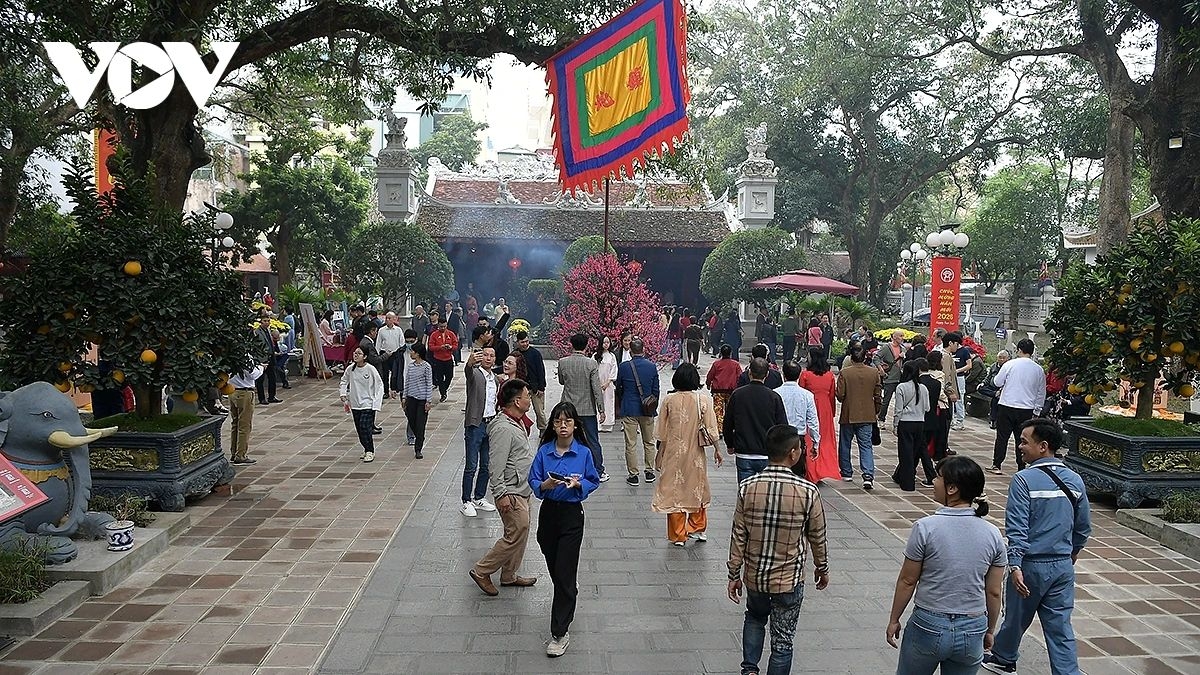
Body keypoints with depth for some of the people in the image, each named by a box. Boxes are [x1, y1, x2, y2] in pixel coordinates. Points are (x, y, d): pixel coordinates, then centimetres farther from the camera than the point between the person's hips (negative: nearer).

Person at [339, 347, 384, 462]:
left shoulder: (371, 369, -12)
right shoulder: (350, 369, 0)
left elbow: (379, 385, -5)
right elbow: (343, 382, 19)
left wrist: (377, 402, -11)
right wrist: (344, 396, 8)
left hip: (368, 404, -5)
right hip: (355, 404, 5)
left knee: (365, 427, -14)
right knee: (359, 428, 9)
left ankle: (370, 452, -1)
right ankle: (366, 450, 25)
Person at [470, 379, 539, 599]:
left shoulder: (518, 423, 9)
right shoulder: (503, 428, -24)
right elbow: (497, 465, -25)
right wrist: (501, 495, -24)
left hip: (522, 489, 10)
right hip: (511, 493, -10)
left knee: (520, 532, 16)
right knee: (516, 534, -7)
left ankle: (509, 575, 29)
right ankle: (481, 571, 5)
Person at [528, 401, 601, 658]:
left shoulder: (584, 453, -7)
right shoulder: (544, 451, -3)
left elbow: (593, 481, 2)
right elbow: (533, 480, 0)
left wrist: (578, 484, -18)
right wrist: (545, 485, -21)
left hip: (572, 514, -3)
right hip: (548, 511, 3)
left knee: (564, 574, -5)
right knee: (554, 566, 18)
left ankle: (560, 633, 1)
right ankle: (570, 588, 50)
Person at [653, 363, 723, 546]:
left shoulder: (669, 400, -7)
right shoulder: (703, 399, -9)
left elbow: (662, 433, -2)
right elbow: (711, 428, -7)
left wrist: (659, 455, 8)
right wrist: (717, 450, 6)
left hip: (673, 453, -1)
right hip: (695, 453, 1)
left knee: (674, 490, 9)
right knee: (697, 488, 19)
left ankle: (678, 535, 15)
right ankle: (698, 529, 28)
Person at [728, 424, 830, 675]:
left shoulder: (747, 487, -14)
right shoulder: (808, 491, -18)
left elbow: (738, 536, -7)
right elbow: (817, 537, -4)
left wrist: (733, 575, 5)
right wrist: (822, 568, 14)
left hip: (754, 576, 3)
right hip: (789, 580, -2)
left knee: (755, 618, 30)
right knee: (782, 640, 13)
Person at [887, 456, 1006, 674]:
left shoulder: (926, 528, -16)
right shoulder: (993, 534, -6)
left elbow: (907, 581, -9)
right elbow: (994, 592, 1)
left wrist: (894, 620, 4)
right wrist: (990, 630, 17)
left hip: (928, 627, -3)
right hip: (972, 632, 3)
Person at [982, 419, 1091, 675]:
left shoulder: (1024, 480, -16)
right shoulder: (1075, 480, 2)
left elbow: (1017, 528, -20)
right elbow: (1084, 526, 13)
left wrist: (1015, 565, -20)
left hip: (1031, 565, -4)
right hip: (1063, 566, 4)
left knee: (1016, 617, 17)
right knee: (1060, 626, 8)